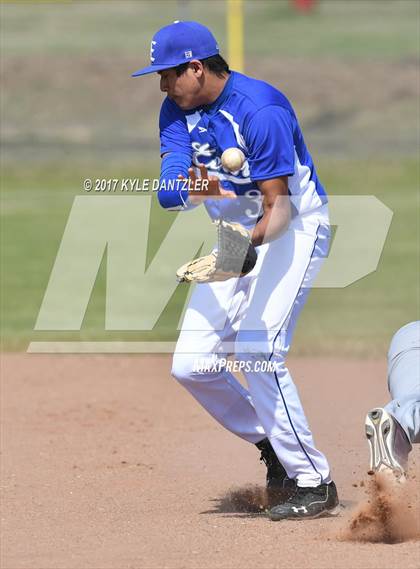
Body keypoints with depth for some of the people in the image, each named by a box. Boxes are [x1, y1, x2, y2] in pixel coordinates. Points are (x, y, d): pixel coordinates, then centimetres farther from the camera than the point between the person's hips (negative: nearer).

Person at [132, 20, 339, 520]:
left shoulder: (260, 109, -24)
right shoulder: (177, 111, -2)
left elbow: (278, 206, -25)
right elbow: (168, 192, -15)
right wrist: (196, 190, -38)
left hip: (292, 229, -8)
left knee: (255, 351, -24)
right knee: (191, 365, -1)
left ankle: (314, 484, -15)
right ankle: (274, 444, 19)